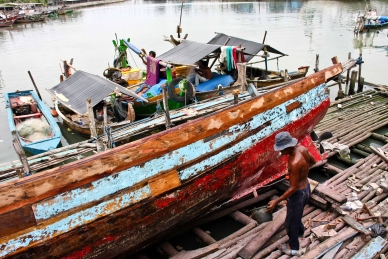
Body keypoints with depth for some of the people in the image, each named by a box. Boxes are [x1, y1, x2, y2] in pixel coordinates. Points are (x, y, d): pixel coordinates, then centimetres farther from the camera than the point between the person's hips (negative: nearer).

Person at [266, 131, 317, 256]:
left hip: (298, 193, -9)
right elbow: (313, 161, 9)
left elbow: (294, 188, -29)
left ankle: (293, 248, 36)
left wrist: (277, 201, -24)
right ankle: (300, 231, 62)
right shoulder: (302, 148, -11)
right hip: (306, 188, 9)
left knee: (291, 221, 15)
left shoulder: (294, 163, -36)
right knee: (296, 214, 35)